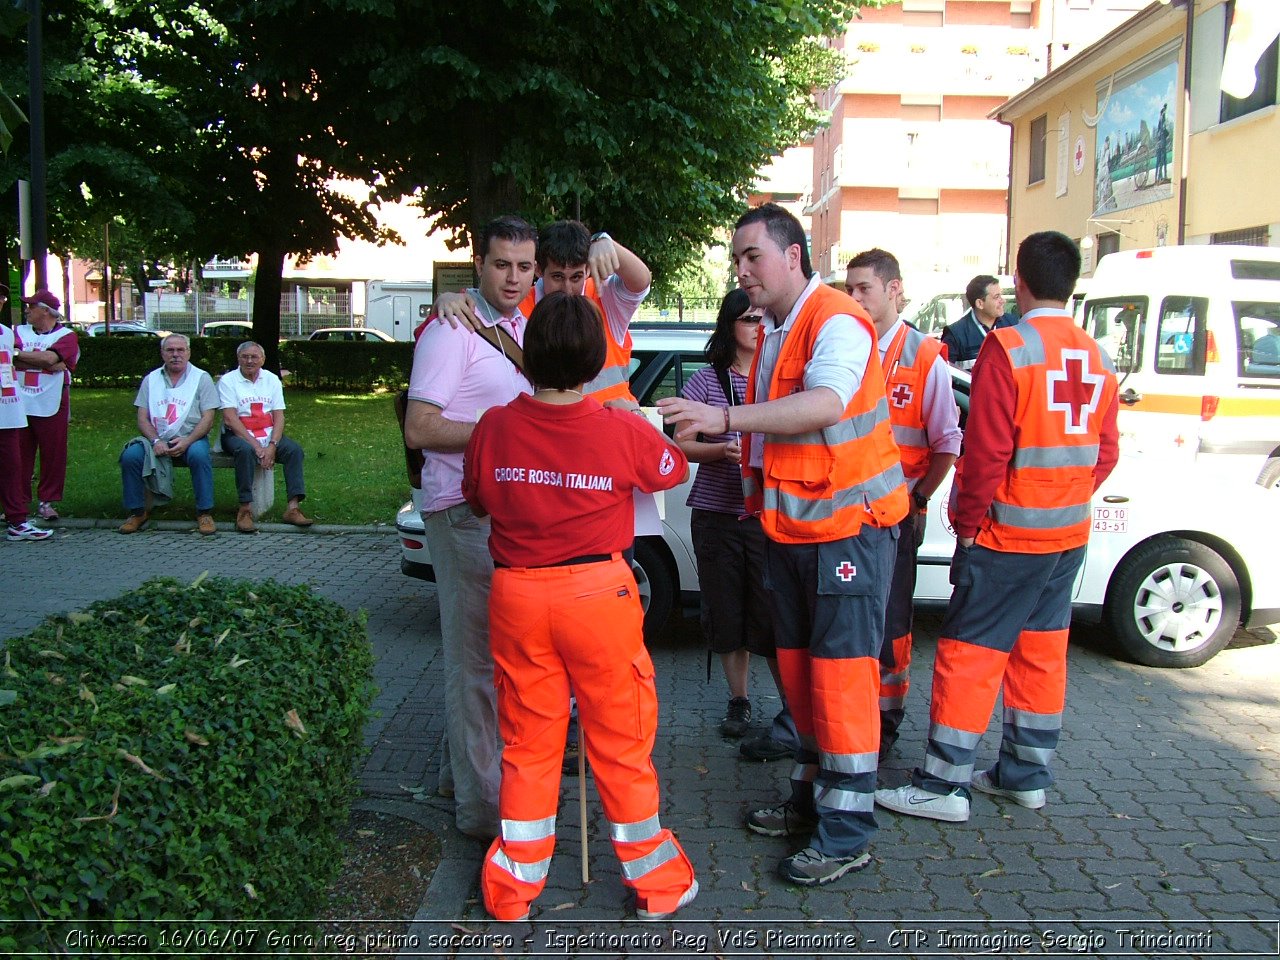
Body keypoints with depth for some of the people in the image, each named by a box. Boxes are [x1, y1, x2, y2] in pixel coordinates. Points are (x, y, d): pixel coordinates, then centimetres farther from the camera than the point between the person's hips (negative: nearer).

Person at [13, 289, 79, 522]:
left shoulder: (66, 335, 3)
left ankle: (48, 502, 10)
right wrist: (46, 363, -12)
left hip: (51, 406, -3)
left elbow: (50, 357, -15)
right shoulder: (19, 331, 13)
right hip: (20, 404, 3)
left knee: (52, 455, 1)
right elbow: (25, 360, -6)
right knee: (19, 455, 3)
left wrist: (21, 355, -5)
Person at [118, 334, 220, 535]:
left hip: (190, 438, -2)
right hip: (157, 439, 3)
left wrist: (186, 442, -18)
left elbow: (207, 418, -4)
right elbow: (143, 419, 6)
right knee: (130, 455, -24)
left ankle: (204, 513, -24)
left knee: (199, 454, -35)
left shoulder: (201, 378, 4)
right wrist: (156, 441, -14)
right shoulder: (151, 379, 12)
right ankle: (137, 512, -8)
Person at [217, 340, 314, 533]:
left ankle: (292, 507, -27)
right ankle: (245, 509, -32)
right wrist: (256, 446, -20)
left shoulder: (272, 380, 10)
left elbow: (279, 416, 1)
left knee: (294, 449, -22)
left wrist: (272, 446, -16)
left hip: (269, 434, 4)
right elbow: (230, 419, -11)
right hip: (238, 435, -4)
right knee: (246, 451, -36)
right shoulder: (228, 381, -1)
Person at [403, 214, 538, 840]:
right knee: (477, 655, -4)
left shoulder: (518, 330, 16)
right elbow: (420, 430, -18)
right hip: (465, 513, -9)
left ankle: (458, 769, 34)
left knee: (493, 650, 18)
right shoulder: (452, 331, -12)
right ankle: (481, 806, 5)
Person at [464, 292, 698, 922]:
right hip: (600, 594, -2)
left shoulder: (493, 429, -7)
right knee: (621, 742, 11)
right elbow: (675, 469, 10)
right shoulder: (623, 432, -11)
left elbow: (477, 503, 10)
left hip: (517, 596, 2)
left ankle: (512, 891, 24)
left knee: (528, 746, 14)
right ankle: (656, 883, 25)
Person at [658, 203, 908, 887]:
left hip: (848, 523, -9)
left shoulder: (836, 322, -16)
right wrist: (719, 445, 10)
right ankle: (811, 796, 31)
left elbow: (825, 404, -35)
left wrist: (725, 417, -40)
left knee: (840, 672, -6)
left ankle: (848, 832, 3)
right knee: (798, 668, 16)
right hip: (788, 525, 9)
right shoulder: (770, 332, 13)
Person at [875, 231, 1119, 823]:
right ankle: (1027, 776, 24)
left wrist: (968, 524, -6)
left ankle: (944, 786, 3)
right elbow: (1105, 453, 11)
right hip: (1070, 535, 7)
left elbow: (986, 452, -17)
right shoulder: (1097, 359, 6)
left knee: (968, 653, -1)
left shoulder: (1007, 349, -15)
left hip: (1008, 535, -7)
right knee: (1040, 653, 15)